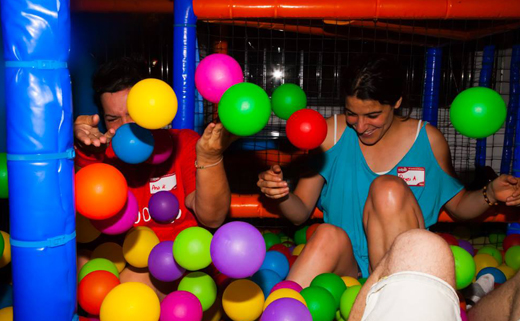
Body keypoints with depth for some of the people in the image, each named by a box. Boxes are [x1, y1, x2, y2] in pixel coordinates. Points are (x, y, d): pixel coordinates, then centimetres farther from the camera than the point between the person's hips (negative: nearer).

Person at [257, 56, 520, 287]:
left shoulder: (428, 140, -1)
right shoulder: (331, 132, -2)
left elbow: (458, 207, 13)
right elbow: (300, 214, -1)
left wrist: (490, 194, -8)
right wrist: (281, 194, -23)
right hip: (345, 267, 0)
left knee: (389, 188, -27)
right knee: (329, 234, -34)